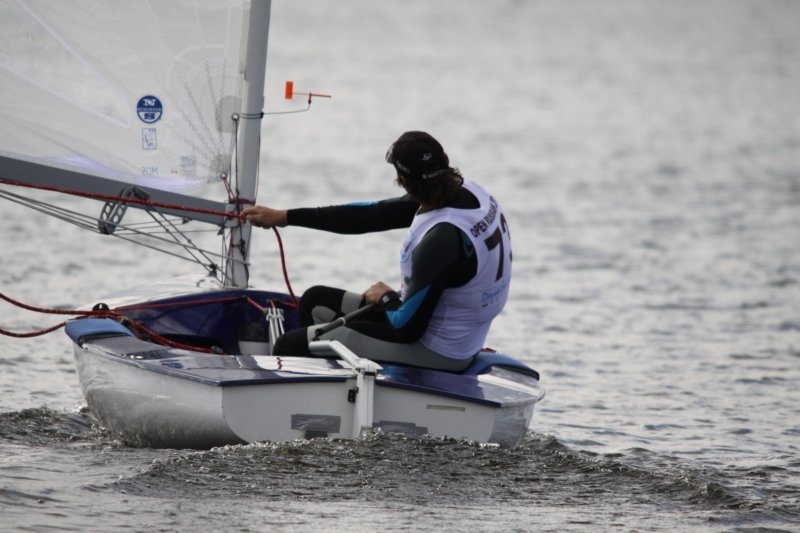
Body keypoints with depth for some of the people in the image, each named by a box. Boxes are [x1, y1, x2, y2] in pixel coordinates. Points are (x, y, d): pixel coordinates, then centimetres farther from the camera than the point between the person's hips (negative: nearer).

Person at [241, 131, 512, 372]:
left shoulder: (442, 240, -33)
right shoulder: (464, 192, -5)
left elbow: (406, 328, -26)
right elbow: (372, 215, 5)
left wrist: (385, 298, -3)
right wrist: (285, 217, 9)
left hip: (436, 351, -10)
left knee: (291, 345, -3)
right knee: (316, 301, 22)